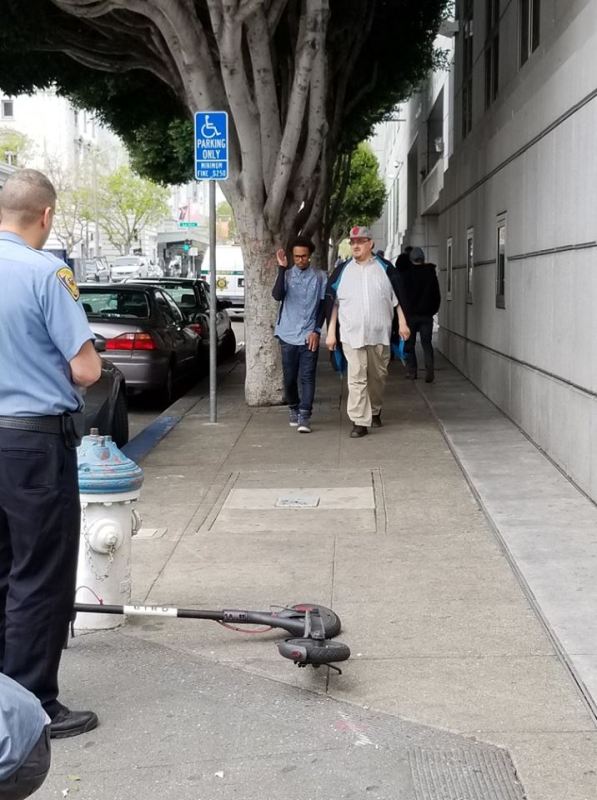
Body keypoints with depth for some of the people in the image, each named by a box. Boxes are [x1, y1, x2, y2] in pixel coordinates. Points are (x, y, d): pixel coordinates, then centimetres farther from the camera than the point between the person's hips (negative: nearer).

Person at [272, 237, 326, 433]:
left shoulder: (320, 276, 3)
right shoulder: (287, 275, 2)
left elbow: (323, 305, 4)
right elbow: (277, 295, -16)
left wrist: (316, 331, -5)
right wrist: (282, 268, -20)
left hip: (309, 335, -1)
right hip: (288, 335, 1)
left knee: (307, 377, -7)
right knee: (289, 377, 7)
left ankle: (304, 416, -10)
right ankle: (293, 409, 27)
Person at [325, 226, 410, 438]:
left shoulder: (384, 268, 5)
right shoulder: (342, 271, 7)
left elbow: (397, 298, 8)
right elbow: (333, 303, 9)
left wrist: (402, 323, 0)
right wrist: (331, 331, 5)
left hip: (380, 334, 1)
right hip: (352, 335, -1)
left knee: (378, 376, 12)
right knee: (356, 378, -9)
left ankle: (375, 411, 33)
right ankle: (360, 421, -9)